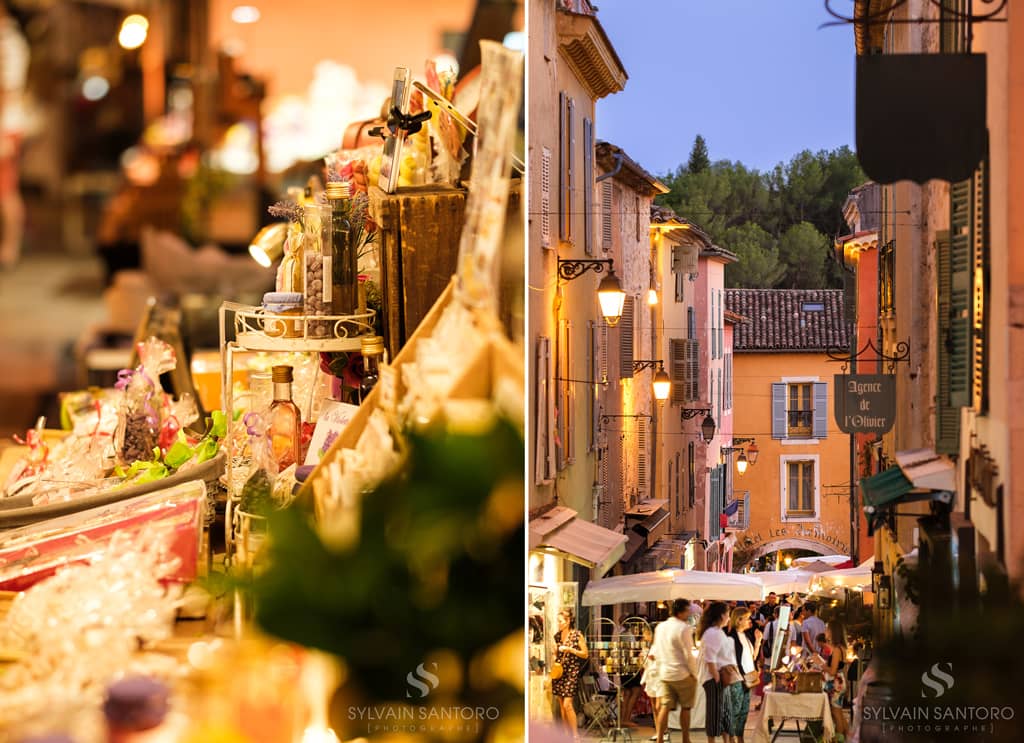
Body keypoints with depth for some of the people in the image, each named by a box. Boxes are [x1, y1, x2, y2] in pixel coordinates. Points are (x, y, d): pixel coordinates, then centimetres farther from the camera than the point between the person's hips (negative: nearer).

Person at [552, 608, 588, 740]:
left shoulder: (577, 635, -6)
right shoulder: (557, 636, 10)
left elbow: (585, 654, -5)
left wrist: (570, 649, -15)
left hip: (572, 671, -6)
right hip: (558, 671, 6)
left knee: (567, 704, -14)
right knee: (561, 704, 5)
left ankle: (576, 735, -7)